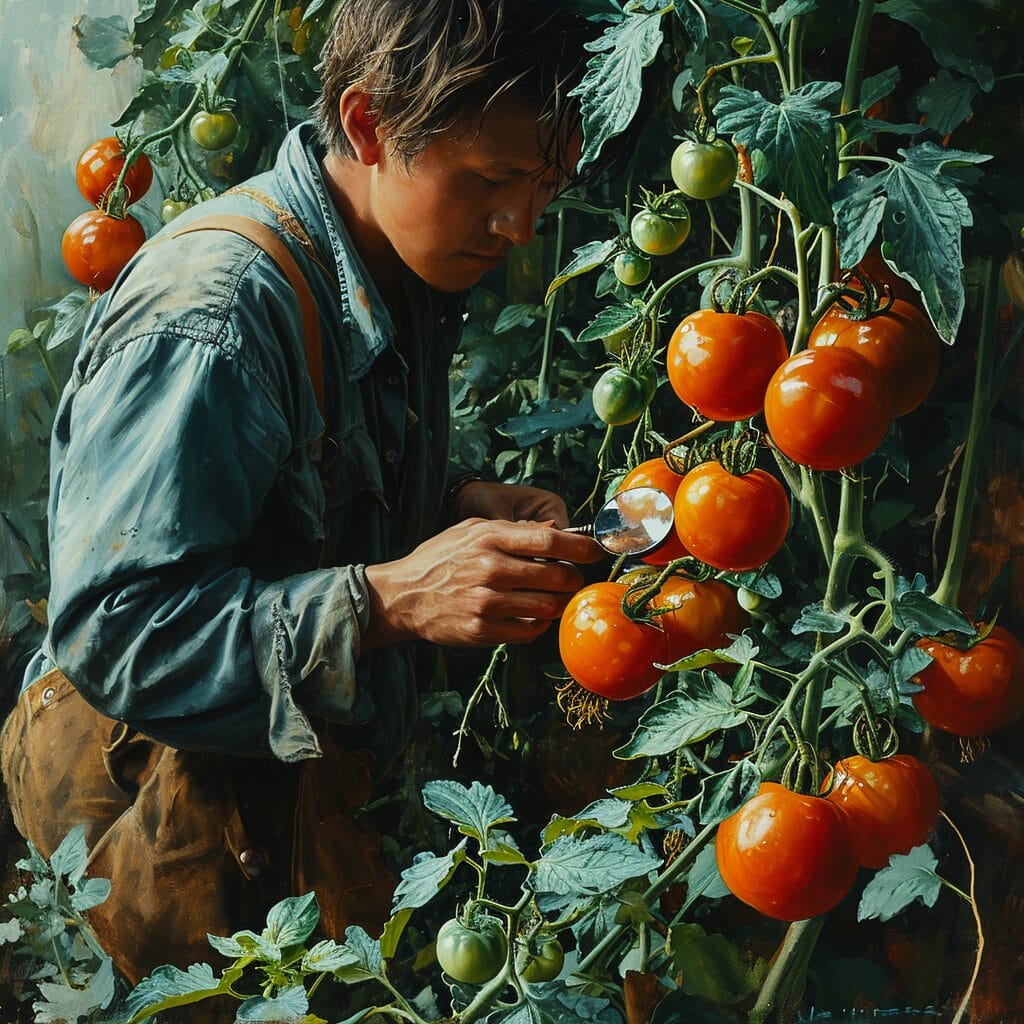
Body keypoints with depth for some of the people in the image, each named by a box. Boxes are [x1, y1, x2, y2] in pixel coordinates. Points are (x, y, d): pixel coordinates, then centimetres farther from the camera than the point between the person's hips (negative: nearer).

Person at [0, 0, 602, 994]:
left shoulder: (406, 270, 2)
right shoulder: (212, 316, -29)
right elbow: (110, 630, -31)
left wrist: (457, 504, -5)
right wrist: (387, 599, -39)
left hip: (312, 755, 8)